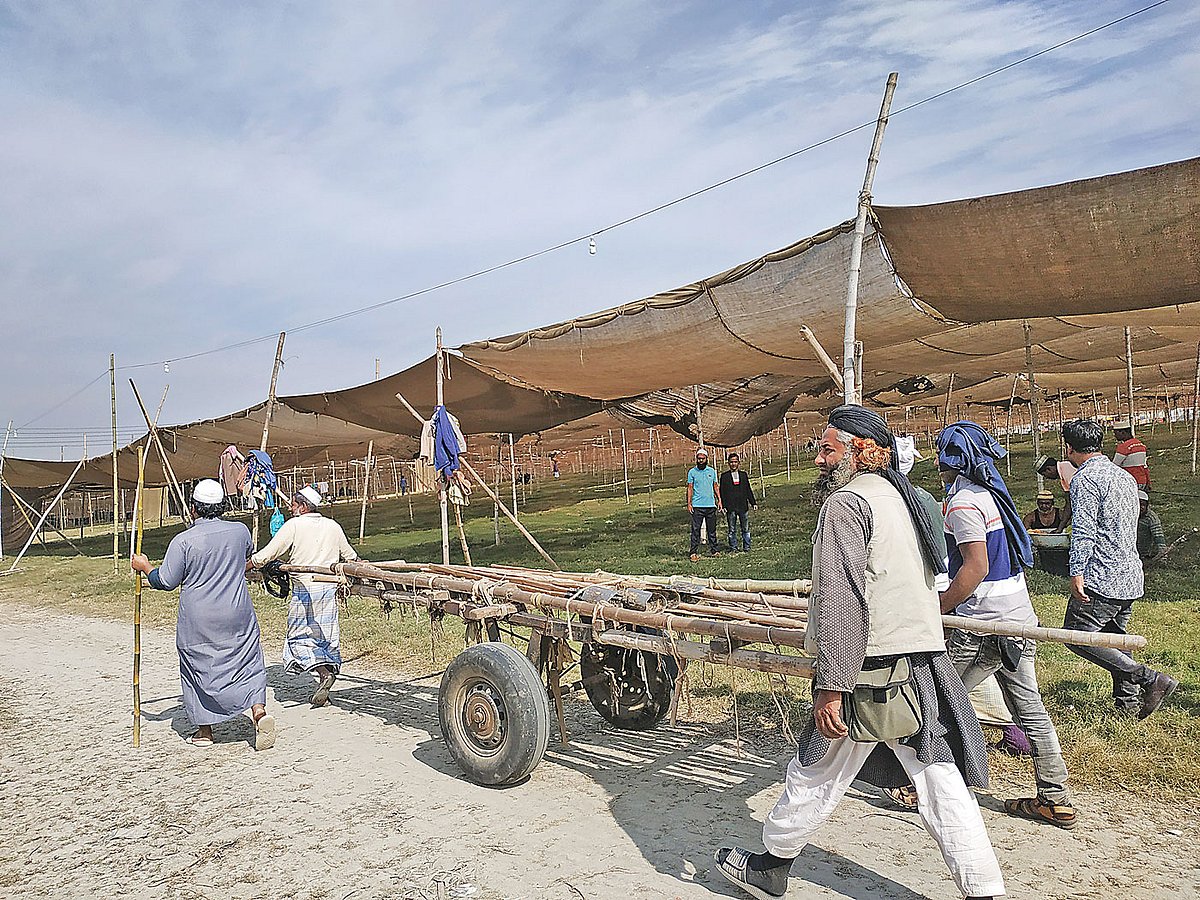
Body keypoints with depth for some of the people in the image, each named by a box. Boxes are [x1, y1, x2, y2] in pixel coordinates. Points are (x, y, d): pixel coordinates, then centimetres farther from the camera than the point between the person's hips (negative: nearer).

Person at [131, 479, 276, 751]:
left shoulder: (183, 541, -12)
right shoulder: (240, 531, -1)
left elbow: (166, 581, -5)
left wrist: (144, 566, 13)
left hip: (198, 622, -2)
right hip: (237, 616, 2)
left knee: (199, 670, 13)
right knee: (248, 664, 9)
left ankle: (204, 731, 21)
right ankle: (259, 711, -12)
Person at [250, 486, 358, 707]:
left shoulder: (293, 525, -5)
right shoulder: (333, 526, 10)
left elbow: (265, 555, -4)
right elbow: (350, 557, 20)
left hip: (305, 590, -5)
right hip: (329, 589, 5)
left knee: (299, 636, 4)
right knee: (326, 637, 10)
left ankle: (324, 672, -17)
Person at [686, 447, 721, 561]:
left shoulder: (712, 471, 10)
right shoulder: (692, 472, 2)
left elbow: (716, 486, 15)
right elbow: (690, 488, 2)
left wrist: (719, 500, 7)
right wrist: (689, 503, -4)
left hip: (711, 505, 3)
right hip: (697, 506, -3)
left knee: (712, 529, 8)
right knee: (695, 530, -5)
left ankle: (713, 550, 16)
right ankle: (694, 552, -3)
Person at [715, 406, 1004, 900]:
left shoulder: (846, 503, -12)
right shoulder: (900, 497, 16)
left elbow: (842, 600, -21)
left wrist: (831, 686, -22)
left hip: (872, 670, -8)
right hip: (925, 659, 8)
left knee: (815, 774, 8)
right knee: (942, 783, 10)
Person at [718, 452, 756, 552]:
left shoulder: (743, 475, 11)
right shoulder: (724, 476, 4)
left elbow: (748, 490, 13)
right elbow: (721, 492, 3)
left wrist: (753, 503, 7)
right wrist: (723, 505, -5)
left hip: (743, 506, 2)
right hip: (730, 507, -2)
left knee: (745, 529, 5)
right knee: (732, 530, 4)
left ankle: (746, 547, 14)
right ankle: (733, 548, 12)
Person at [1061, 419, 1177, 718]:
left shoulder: (1085, 479, -13)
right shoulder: (1125, 475, 15)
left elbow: (1083, 532, -22)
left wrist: (1076, 574, -22)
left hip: (1101, 579, -9)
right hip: (1130, 577, 9)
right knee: (1115, 637, 17)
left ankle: (1149, 679, -7)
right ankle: (1129, 701, 18)